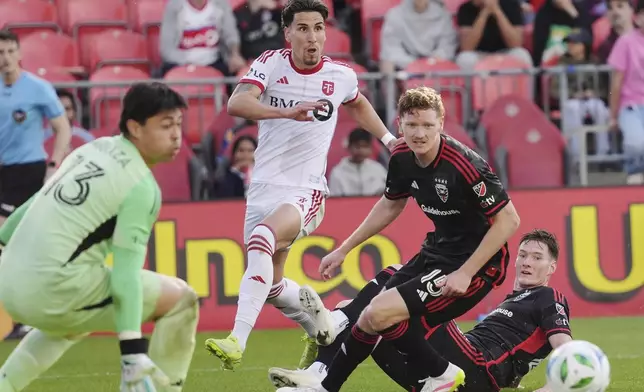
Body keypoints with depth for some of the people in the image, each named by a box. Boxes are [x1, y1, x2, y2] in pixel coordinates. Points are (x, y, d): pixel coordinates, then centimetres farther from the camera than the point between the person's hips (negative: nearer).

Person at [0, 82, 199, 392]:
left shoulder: (95, 148, 12)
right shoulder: (142, 187, -11)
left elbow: (37, 203, 22)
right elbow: (125, 275, -18)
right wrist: (133, 354, -23)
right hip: (55, 290, -9)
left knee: (73, 321, 41)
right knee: (180, 299, 0)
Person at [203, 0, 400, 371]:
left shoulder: (341, 76, -1)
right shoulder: (271, 64, -5)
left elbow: (358, 104, 26)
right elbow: (237, 103, -24)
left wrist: (387, 138, 20)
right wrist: (287, 112, -37)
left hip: (306, 191, -3)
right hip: (264, 185, 3)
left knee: (262, 238, -33)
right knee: (271, 284, 14)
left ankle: (237, 341, -40)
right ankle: (321, 327, 44)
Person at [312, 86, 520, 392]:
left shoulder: (464, 166, -27)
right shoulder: (402, 159, -4)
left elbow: (509, 219, -24)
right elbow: (390, 206, 17)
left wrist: (465, 273, -25)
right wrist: (343, 250, 18)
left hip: (475, 264, -8)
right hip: (436, 252, 8)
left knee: (379, 314, -18)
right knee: (368, 320, 12)